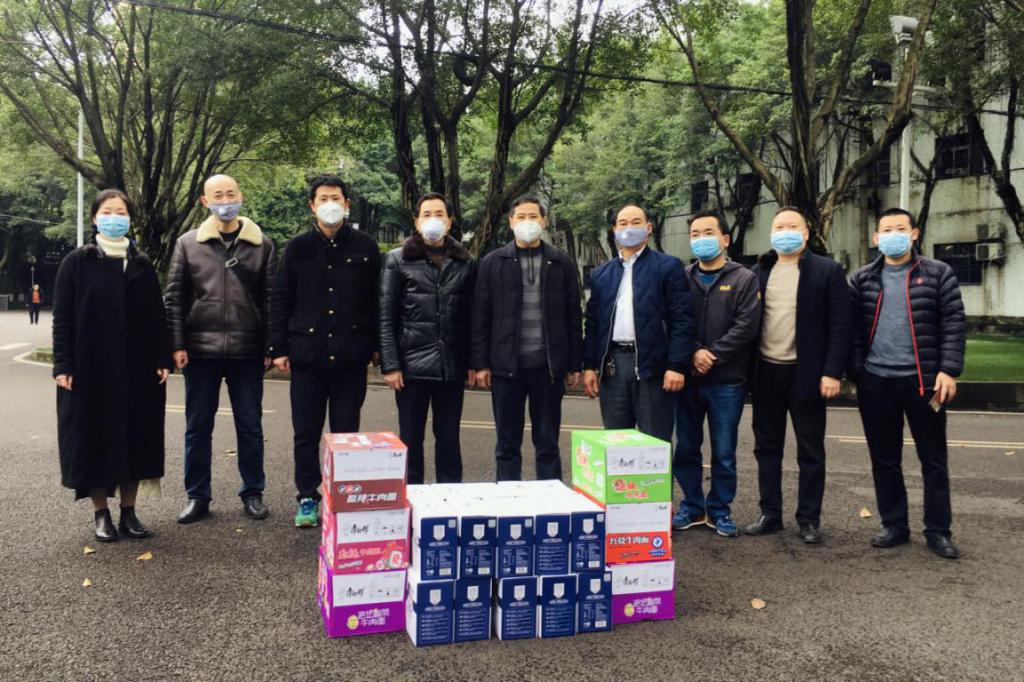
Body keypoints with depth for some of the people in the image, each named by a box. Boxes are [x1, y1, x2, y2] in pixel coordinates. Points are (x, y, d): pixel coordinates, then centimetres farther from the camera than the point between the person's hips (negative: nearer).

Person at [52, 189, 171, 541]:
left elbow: (157, 316, 8)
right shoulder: (77, 262, 0)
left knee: (134, 437, 6)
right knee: (94, 438, 2)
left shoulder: (142, 265, 8)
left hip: (137, 368, 3)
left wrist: (163, 360, 0)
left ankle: (128, 512, 17)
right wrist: (63, 365, -10)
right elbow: (62, 317, -3)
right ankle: (102, 515, 14)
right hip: (90, 367, -2)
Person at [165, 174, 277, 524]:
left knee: (250, 426, 8)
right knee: (197, 427, 9)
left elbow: (271, 298, 3)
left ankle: (253, 493, 21)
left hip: (247, 351, 0)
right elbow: (175, 297, 4)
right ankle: (197, 496, 21)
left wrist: (271, 346, -2)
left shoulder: (261, 244, 4)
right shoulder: (188, 243, 5)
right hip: (200, 350, 1)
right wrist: (177, 344, -4)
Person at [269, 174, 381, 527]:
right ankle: (308, 498, 20)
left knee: (346, 432, 7)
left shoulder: (365, 247, 4)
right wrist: (279, 348, 1)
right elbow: (281, 299, 6)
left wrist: (375, 345, 3)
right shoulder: (298, 248, 5)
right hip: (307, 353, 1)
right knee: (306, 433, 7)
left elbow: (376, 299, 6)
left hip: (351, 355, 0)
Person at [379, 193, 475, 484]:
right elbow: (386, 317, -1)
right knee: (410, 440, 6)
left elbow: (471, 316, 9)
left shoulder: (465, 263, 9)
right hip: (412, 364, -2)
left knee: (449, 440, 9)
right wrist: (389, 364, -8)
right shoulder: (398, 260, 3)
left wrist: (473, 362, 3)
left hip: (452, 367, 2)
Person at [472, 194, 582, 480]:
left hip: (548, 366, 0)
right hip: (506, 365, 0)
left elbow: (574, 316, 7)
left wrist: (574, 365, 3)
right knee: (507, 444, 8)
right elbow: (481, 317, 4)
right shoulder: (493, 262, 5)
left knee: (548, 444, 9)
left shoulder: (561, 263, 6)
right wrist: (481, 363, -1)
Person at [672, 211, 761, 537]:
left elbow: (746, 326, -8)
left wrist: (712, 355, -14)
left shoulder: (744, 279, 2)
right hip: (688, 377, 2)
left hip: (726, 380, -2)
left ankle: (719, 510, 20)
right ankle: (692, 507, 24)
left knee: (724, 452, 5)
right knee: (686, 448, 9)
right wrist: (693, 353, -14)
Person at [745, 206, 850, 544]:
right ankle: (770, 514, 21)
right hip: (765, 371, 4)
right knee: (767, 447, 10)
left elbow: (840, 325, -5)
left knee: (810, 451, 5)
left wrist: (832, 372, -13)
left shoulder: (828, 271, -1)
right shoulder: (759, 271, 9)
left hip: (806, 373, -3)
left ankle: (809, 519, 16)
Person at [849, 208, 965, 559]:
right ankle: (894, 525, 22)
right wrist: (856, 372, -2)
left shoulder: (938, 274, 2)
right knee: (884, 459, 10)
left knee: (934, 459, 6)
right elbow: (854, 328, 6)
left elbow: (953, 324, -2)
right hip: (875, 381, 2)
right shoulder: (863, 278, 8)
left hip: (924, 379, -2)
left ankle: (938, 530, 17)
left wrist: (949, 370, -11)